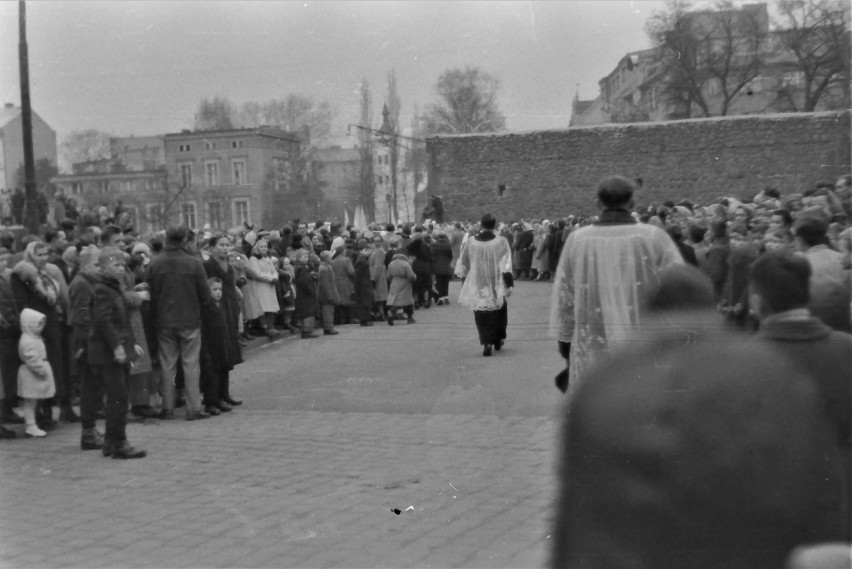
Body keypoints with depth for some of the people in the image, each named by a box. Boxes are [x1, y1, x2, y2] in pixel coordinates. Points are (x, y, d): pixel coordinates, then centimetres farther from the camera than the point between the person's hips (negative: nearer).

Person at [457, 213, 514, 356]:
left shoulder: (471, 243, -4)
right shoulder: (501, 242, -10)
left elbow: (465, 265, 7)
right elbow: (506, 266, -13)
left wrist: (465, 280, 20)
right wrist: (509, 285, -9)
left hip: (478, 288, 1)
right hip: (497, 287, -1)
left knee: (482, 316, 8)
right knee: (498, 311, 19)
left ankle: (487, 343, -4)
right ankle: (498, 340, 28)